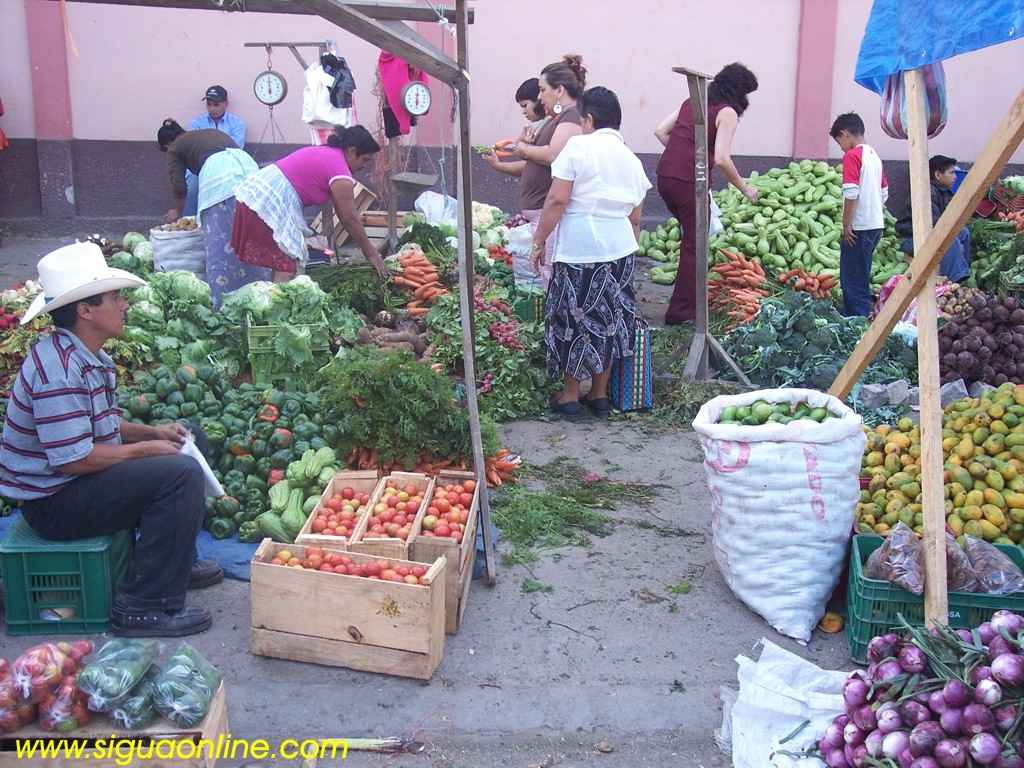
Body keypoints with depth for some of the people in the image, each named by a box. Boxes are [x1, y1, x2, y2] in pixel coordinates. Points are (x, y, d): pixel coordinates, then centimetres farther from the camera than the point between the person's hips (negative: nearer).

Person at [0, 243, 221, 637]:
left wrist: (153, 432, 3)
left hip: (78, 483, 11)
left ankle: (177, 561, 24)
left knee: (186, 446, 17)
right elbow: (74, 459, -29)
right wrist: (144, 449, -17)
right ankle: (142, 608, -18)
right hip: (54, 501, -11)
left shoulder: (89, 356, 7)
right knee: (181, 473, -24)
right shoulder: (58, 370, -26)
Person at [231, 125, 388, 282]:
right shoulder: (340, 171, -11)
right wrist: (370, 253, 2)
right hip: (268, 205, -10)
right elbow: (350, 219, -8)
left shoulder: (325, 153, 19)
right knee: (287, 269, -9)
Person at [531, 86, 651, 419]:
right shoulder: (632, 159, 13)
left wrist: (539, 241, -4)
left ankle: (570, 396, 17)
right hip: (620, 247, 5)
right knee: (609, 318, 13)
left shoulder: (578, 146, -6)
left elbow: (557, 200, -12)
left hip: (578, 245, -5)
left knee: (575, 318, 6)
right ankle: (600, 395, 22)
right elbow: (635, 218, 15)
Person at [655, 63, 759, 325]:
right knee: (694, 246, 7)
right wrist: (744, 188, -4)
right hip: (690, 183, -7)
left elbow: (660, 131, 13)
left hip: (665, 176, 7)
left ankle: (691, 296, 34)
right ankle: (681, 311, 11)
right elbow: (721, 158, -15)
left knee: (690, 237, 26)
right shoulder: (728, 113, -6)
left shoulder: (692, 102, 15)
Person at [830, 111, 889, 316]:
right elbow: (884, 193, 18)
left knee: (852, 279, -4)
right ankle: (862, 317, 21)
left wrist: (846, 225, -14)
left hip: (859, 227, -9)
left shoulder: (852, 156, -11)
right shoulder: (874, 156, 14)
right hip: (876, 224, 9)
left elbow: (851, 193, -19)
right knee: (861, 277, 16)